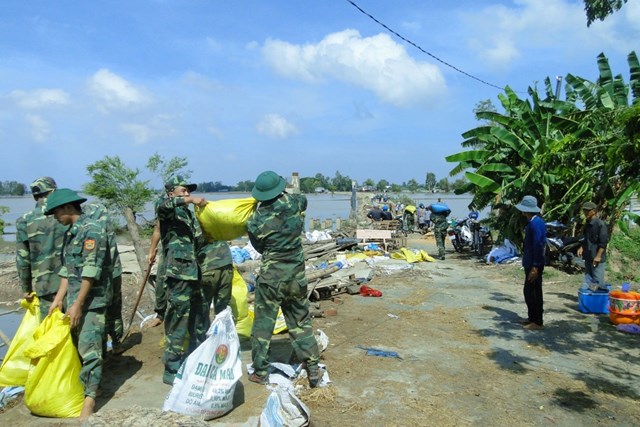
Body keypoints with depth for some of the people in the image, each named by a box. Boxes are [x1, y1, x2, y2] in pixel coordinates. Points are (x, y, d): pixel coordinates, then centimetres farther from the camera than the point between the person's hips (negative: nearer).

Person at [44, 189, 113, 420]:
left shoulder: (92, 229, -15)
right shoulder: (71, 233, 14)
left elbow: (91, 271, -20)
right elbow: (67, 270, 16)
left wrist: (78, 304, -19)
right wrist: (58, 299, 9)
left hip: (92, 299, -9)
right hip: (74, 299, 9)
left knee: (89, 348, -8)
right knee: (74, 346, 14)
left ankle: (89, 398, -3)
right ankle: (77, 386, 26)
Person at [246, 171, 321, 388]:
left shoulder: (256, 220, -13)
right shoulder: (294, 203, -7)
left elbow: (259, 247, 3)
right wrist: (284, 195, 20)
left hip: (271, 276, -3)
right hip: (296, 274, 3)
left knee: (263, 323, 11)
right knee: (300, 322, 14)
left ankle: (260, 371, 20)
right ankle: (313, 369, 16)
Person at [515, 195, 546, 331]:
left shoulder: (535, 223, -20)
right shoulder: (534, 222, 11)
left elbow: (538, 245, -23)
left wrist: (535, 267, -23)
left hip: (534, 265, -10)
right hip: (531, 263, 10)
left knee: (534, 293, -1)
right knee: (529, 292, 17)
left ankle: (537, 322, 8)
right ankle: (532, 317, 28)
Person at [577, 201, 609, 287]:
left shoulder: (600, 224, -12)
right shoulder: (587, 224, 13)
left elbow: (604, 242, -15)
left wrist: (598, 256, -18)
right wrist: (582, 247, 8)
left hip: (597, 259, -9)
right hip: (588, 257, 9)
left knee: (598, 281, -6)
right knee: (588, 280, 13)